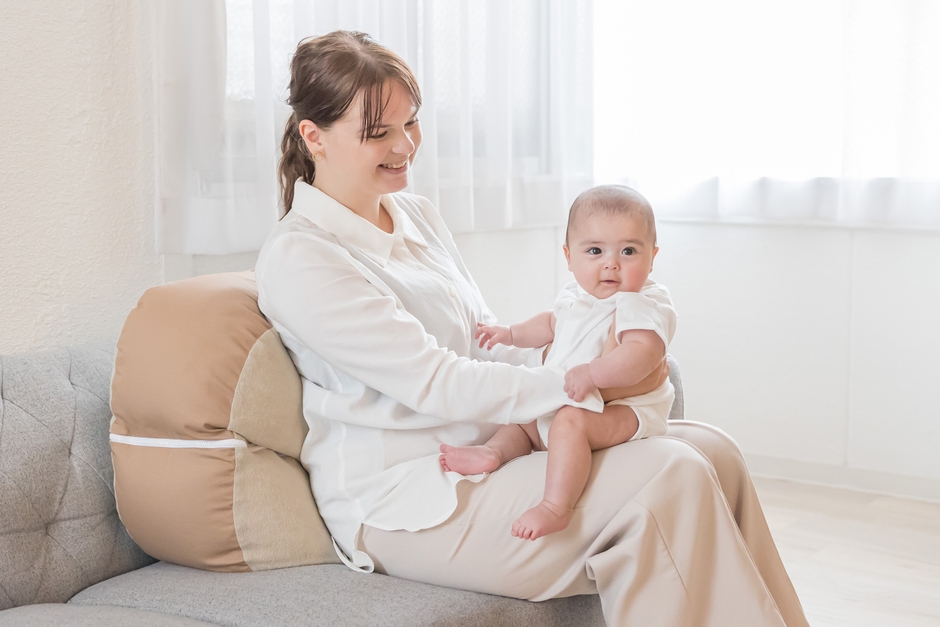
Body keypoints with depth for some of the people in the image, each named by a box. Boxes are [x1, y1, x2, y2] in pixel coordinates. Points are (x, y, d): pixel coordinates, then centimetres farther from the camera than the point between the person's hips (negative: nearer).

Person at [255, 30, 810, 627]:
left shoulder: (419, 217, 14)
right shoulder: (297, 258, -12)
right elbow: (435, 385, -18)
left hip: (487, 453, 8)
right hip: (404, 501, -8)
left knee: (711, 449, -7)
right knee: (669, 478, -21)